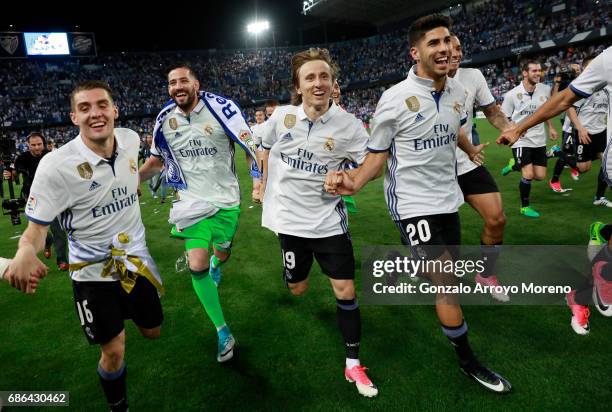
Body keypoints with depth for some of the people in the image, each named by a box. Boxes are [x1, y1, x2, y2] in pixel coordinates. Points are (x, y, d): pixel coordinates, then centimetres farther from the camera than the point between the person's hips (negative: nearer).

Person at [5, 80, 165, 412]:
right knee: (113, 351, 2)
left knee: (152, 331, 19)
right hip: (93, 271, -4)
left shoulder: (130, 138, -8)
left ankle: (125, 307, 54)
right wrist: (25, 251, -37)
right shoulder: (56, 164, -23)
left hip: (135, 257, 5)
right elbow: (37, 225, -19)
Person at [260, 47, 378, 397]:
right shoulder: (282, 116, -7)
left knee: (346, 290, -2)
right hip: (290, 217, 1)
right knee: (297, 289, 15)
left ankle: (353, 363, 17)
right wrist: (265, 184, 19)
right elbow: (267, 148, 12)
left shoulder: (347, 124, -12)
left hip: (328, 218, -1)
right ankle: (299, 270, 54)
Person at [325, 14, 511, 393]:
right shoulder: (395, 98, -17)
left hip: (448, 197, 7)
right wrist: (354, 182, -32)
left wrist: (472, 151, 40)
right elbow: (377, 155, -13)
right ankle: (468, 360, 16)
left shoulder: (458, 92, 1)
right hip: (413, 203, -7)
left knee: (446, 272, 19)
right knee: (448, 283, -5)